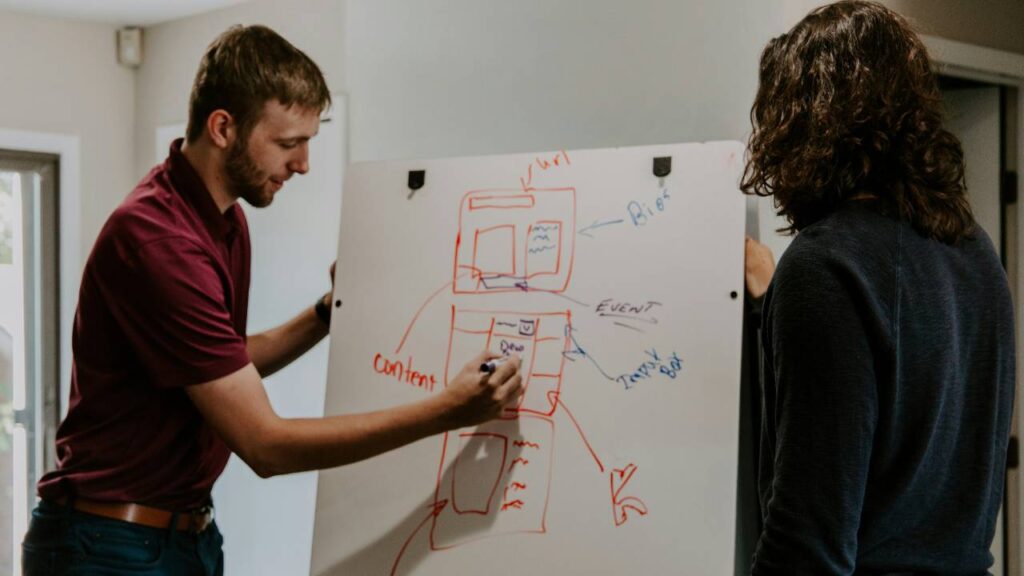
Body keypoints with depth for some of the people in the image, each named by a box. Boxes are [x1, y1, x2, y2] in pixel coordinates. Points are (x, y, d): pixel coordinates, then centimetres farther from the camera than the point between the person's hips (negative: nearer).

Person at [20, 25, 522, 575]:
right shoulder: (157, 237, -25)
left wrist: (328, 312, 6)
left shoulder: (227, 221, 5)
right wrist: (446, 411, -26)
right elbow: (264, 443, -25)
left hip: (190, 531, 8)